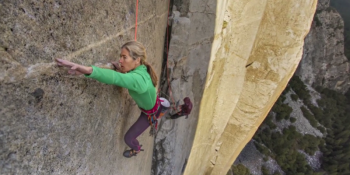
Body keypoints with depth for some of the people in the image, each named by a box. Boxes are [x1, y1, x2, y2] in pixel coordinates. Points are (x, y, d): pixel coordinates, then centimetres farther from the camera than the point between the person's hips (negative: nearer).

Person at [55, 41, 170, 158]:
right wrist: (122, 72, -18)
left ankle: (136, 150, 47)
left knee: (128, 138, 12)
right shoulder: (141, 69, -19)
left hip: (151, 113, -7)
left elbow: (115, 78, -65)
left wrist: (88, 70, -79)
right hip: (153, 104, 7)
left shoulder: (137, 79, -45)